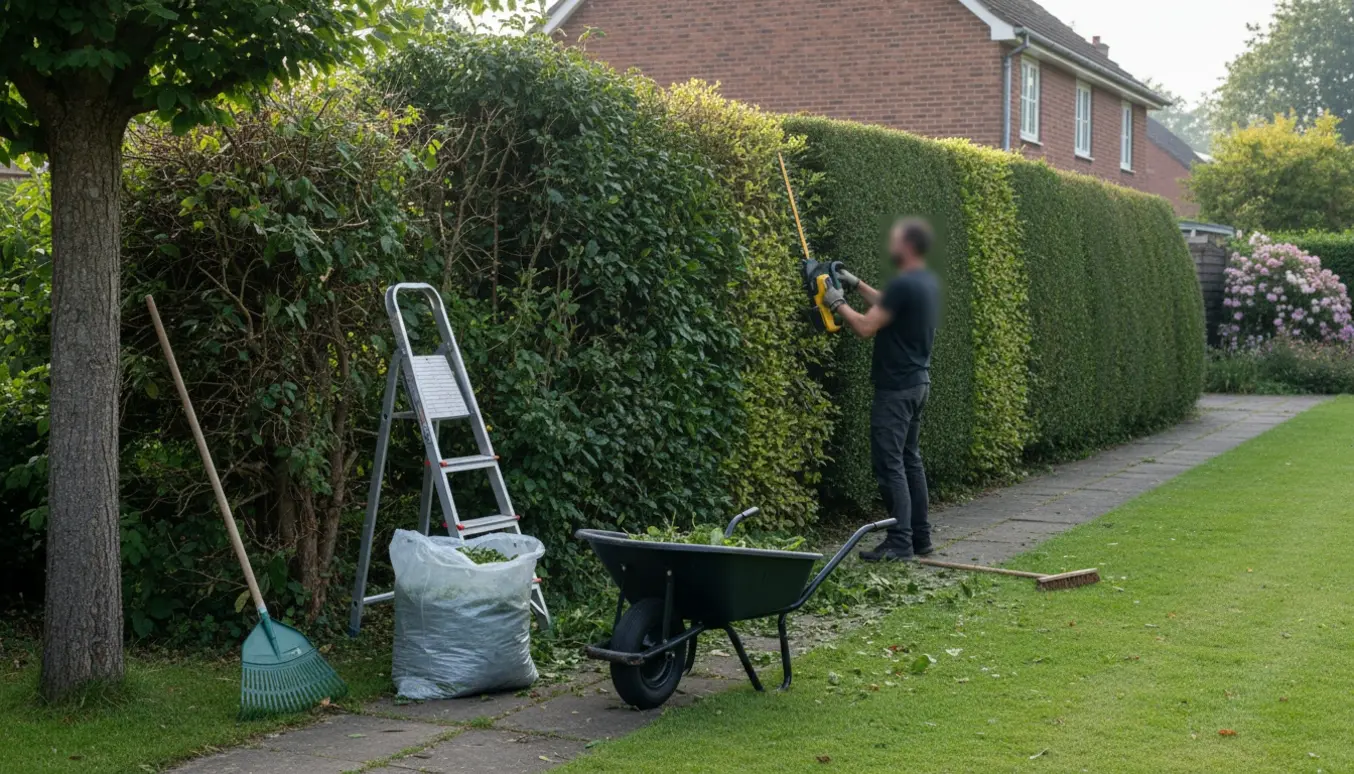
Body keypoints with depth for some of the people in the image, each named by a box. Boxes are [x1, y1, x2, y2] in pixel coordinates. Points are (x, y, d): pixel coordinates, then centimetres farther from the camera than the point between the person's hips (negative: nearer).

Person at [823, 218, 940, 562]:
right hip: (918, 382, 10)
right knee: (910, 459, 15)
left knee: (890, 463, -7)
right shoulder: (928, 283, 11)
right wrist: (857, 285, 28)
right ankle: (920, 537, 19)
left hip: (897, 388, -10)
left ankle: (900, 543, -8)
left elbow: (867, 327, -18)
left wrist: (838, 303, -4)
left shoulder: (904, 284, -19)